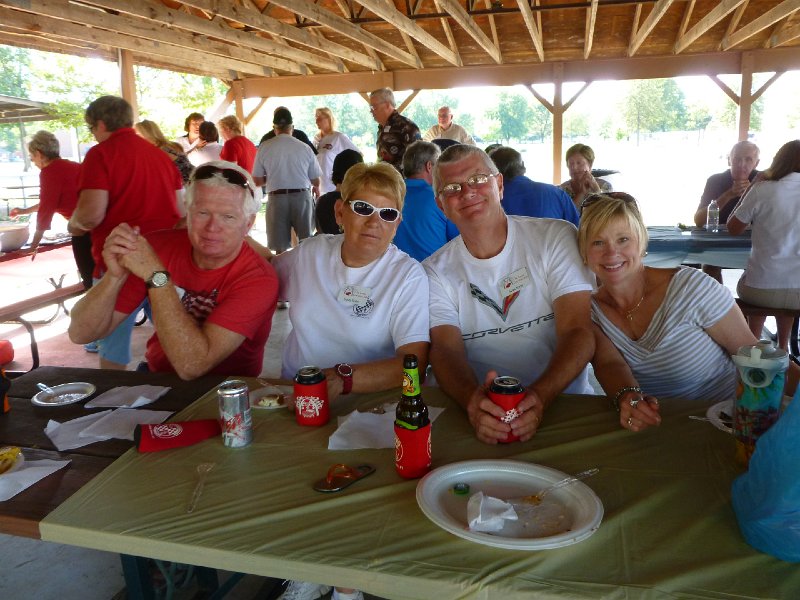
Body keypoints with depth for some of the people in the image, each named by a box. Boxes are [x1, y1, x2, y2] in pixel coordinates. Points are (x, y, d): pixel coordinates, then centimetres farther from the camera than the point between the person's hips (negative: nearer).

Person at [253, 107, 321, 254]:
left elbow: (257, 181, 2)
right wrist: (316, 187, 27)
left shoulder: (264, 147, -3)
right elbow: (315, 180, 4)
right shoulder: (304, 147, -3)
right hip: (302, 196, 0)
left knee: (280, 248, 7)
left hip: (277, 198, 0)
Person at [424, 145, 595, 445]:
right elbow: (446, 349, -7)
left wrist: (540, 395, -26)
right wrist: (472, 398, -30)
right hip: (482, 410, 1)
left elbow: (578, 332, -8)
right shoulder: (436, 272, 5)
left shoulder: (556, 238, 0)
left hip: (562, 402, -1)